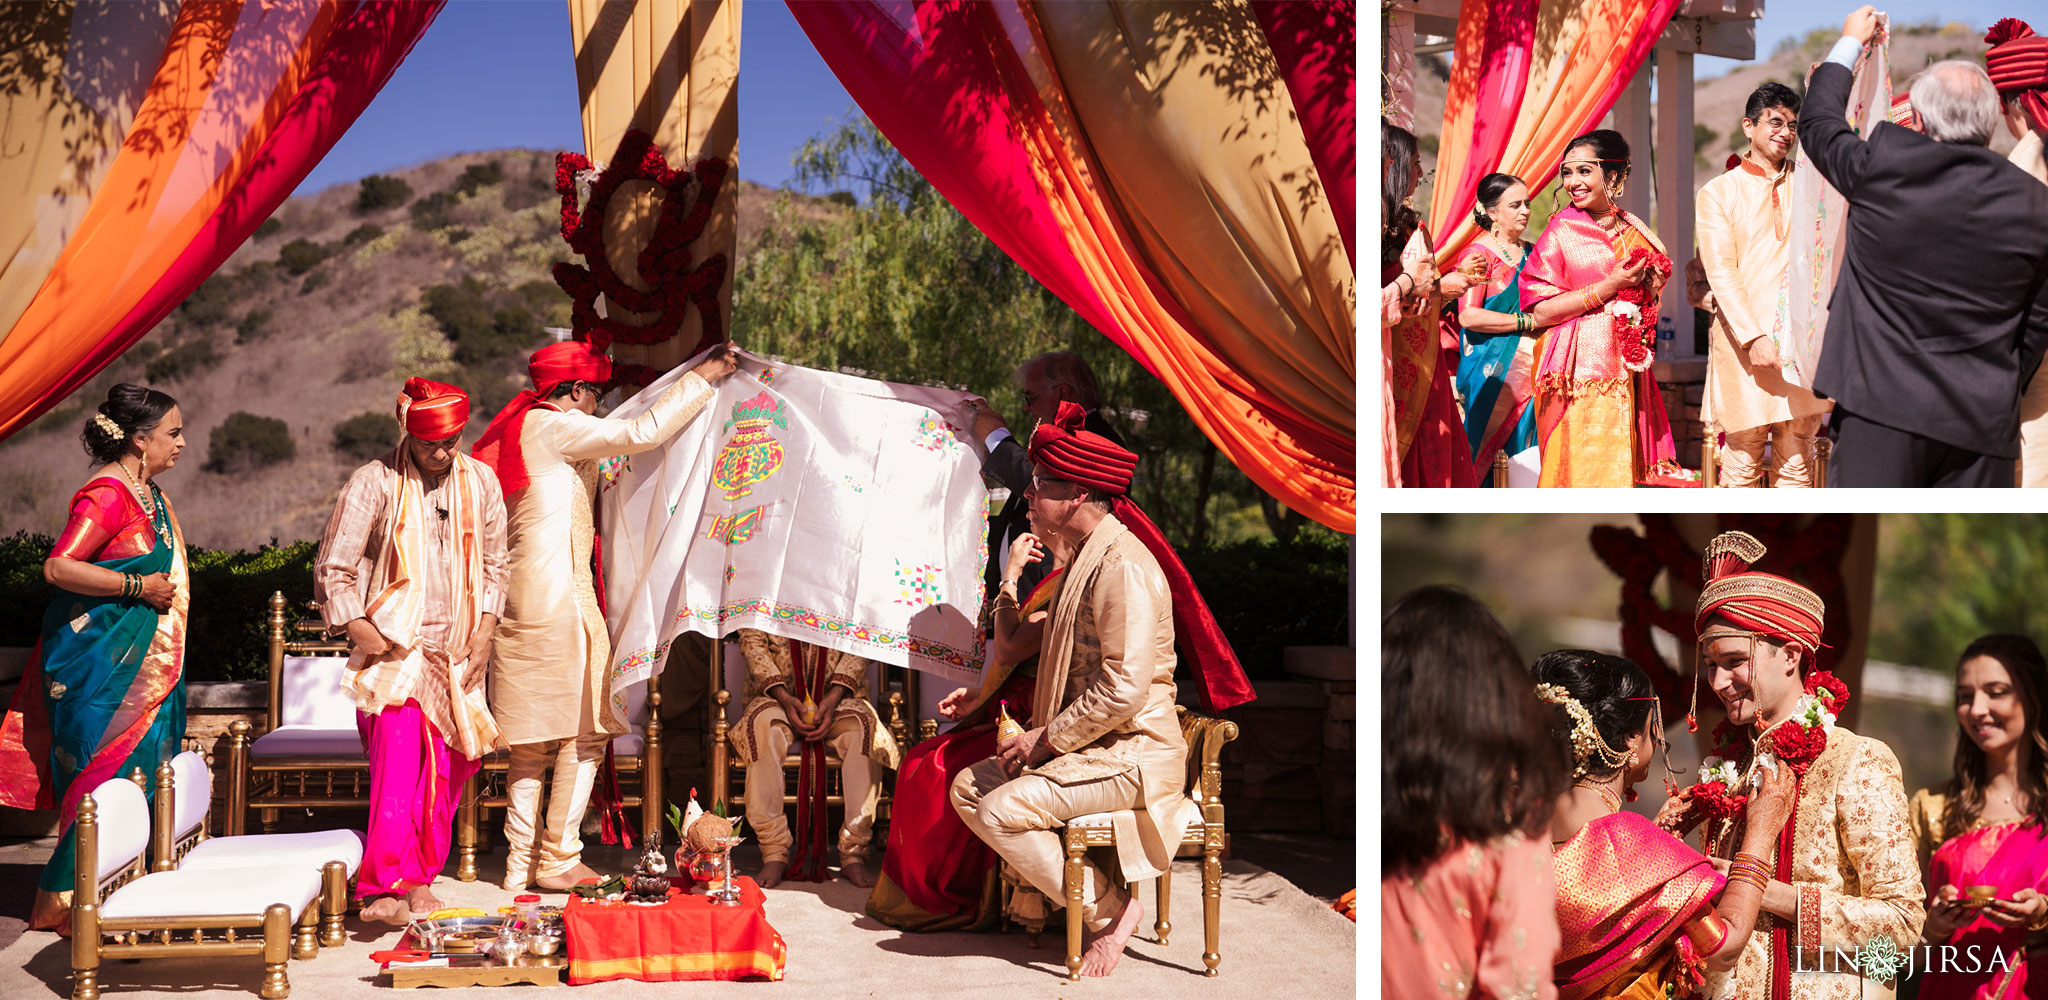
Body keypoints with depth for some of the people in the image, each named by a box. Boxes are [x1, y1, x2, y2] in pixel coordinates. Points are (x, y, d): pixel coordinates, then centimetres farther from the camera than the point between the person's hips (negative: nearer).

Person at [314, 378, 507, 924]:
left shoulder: (480, 481, 7)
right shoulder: (375, 483, -6)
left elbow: (493, 564, 16)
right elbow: (332, 571, -4)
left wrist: (484, 631, 7)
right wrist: (363, 634, -10)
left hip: (456, 652, 5)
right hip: (395, 649, -5)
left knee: (448, 769, 5)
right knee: (399, 763, -18)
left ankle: (419, 883, 16)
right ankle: (382, 888, -17)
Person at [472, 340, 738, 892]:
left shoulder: (516, 429, 20)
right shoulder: (556, 427, -8)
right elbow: (643, 432, -15)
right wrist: (705, 375, -9)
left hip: (516, 598, 9)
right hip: (558, 595, -9)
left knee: (532, 741, 12)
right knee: (584, 731, -2)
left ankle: (521, 863, 14)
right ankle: (559, 860, 1)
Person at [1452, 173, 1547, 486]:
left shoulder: (1529, 253, 17)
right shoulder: (1480, 254, -4)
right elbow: (1468, 315, -16)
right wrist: (1527, 322, -12)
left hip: (1528, 366, 6)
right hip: (1492, 371, -6)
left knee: (1528, 452, -2)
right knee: (1483, 450, -5)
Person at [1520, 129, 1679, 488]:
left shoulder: (1634, 230, 12)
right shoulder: (1561, 230, -3)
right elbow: (1541, 311, -11)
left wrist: (1650, 289, 1)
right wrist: (1608, 287, -13)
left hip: (1627, 373, 5)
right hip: (1578, 375, -5)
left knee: (1620, 468, 3)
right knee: (1580, 468, -7)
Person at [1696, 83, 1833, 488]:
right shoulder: (1717, 192, 6)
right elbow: (1721, 272, -4)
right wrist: (1753, 337, -14)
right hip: (1742, 341, -3)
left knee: (1796, 461, 3)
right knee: (1743, 461, 0)